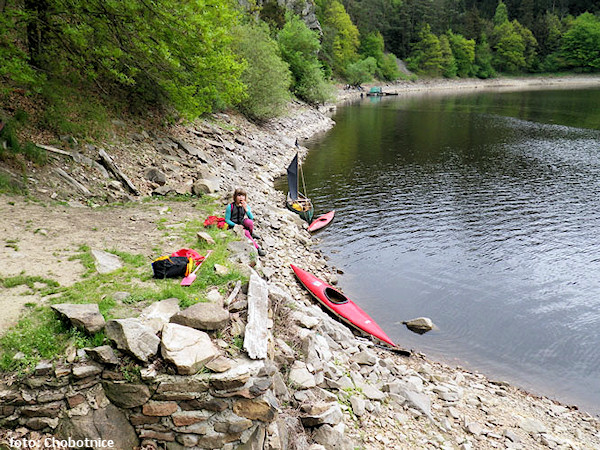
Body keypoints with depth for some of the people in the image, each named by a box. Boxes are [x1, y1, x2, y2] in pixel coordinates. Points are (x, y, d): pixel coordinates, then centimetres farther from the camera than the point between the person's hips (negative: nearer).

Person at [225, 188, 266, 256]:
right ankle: (257, 248, -24)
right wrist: (236, 225, -19)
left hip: (242, 223, 3)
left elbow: (252, 218, -10)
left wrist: (246, 209, -22)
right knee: (246, 233, -32)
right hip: (234, 225, -3)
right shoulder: (230, 206, -10)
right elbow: (227, 220, -7)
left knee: (249, 222, -33)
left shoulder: (246, 206, 0)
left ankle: (252, 234, -1)